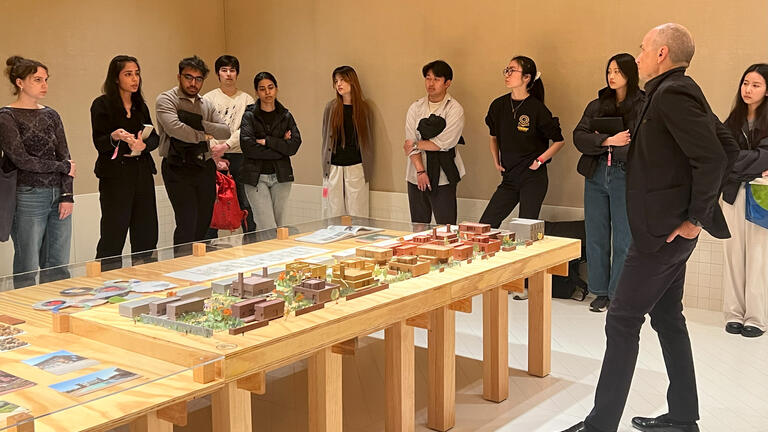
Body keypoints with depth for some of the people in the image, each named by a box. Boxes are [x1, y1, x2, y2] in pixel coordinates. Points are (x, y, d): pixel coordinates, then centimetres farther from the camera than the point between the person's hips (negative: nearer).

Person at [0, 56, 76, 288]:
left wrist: (67, 195, -3)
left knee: (59, 267, 6)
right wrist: (63, 167, -5)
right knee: (27, 270, 0)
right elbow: (21, 160, -11)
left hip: (58, 197, 5)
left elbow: (64, 156, 7)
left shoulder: (51, 116, 13)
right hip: (28, 197, -5)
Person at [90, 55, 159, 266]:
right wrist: (115, 137, -28)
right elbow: (99, 142, -8)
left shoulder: (140, 106, 16)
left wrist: (143, 145, -10)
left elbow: (155, 138, 12)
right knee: (113, 235, -6)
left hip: (142, 173, 6)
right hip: (116, 176, -6)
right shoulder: (102, 105, -2)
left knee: (147, 236, 5)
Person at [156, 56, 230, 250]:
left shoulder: (206, 105, 17)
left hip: (205, 168, 6)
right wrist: (203, 136, -6)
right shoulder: (166, 99, -2)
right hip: (179, 169, -6)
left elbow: (225, 131, 8)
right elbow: (174, 128, -19)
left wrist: (200, 124, -7)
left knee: (204, 223, 8)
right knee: (187, 223, -12)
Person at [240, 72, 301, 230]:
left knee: (280, 225, 7)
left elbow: (295, 145, -2)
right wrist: (281, 146, -8)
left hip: (281, 176, 3)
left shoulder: (286, 116, 10)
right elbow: (248, 147, -12)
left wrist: (267, 141, -10)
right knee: (267, 228, -11)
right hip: (256, 177, -3)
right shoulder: (249, 116, 1)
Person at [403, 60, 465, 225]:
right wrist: (420, 171, -8)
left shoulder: (455, 109, -3)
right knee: (418, 226, 8)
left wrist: (416, 144, -2)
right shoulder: (415, 108, 8)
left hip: (443, 176, -4)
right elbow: (410, 142, 1)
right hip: (416, 176, 4)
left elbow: (444, 143, -12)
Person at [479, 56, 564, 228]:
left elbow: (559, 141, -1)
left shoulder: (537, 109, -10)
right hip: (509, 178, 5)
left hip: (533, 178, -5)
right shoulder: (498, 105, 4)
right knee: (485, 225, -1)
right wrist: (496, 162, 12)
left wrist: (540, 161, -8)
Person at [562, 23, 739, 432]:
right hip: (667, 225, 11)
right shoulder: (679, 91, 13)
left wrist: (697, 217, -18)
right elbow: (726, 145, 17)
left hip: (663, 229, -11)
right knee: (667, 318, 17)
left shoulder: (672, 93, -17)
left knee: (622, 321, -5)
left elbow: (713, 157, -25)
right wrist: (697, 206, 13)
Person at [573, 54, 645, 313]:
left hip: (626, 177, -4)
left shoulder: (644, 107, -2)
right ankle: (600, 292, 19)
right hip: (596, 176, 4)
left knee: (623, 240, 1)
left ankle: (617, 295, 13)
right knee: (596, 238, 8)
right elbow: (579, 137, 1)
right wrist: (608, 141, -15)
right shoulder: (597, 105, 12)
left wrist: (601, 143, -10)